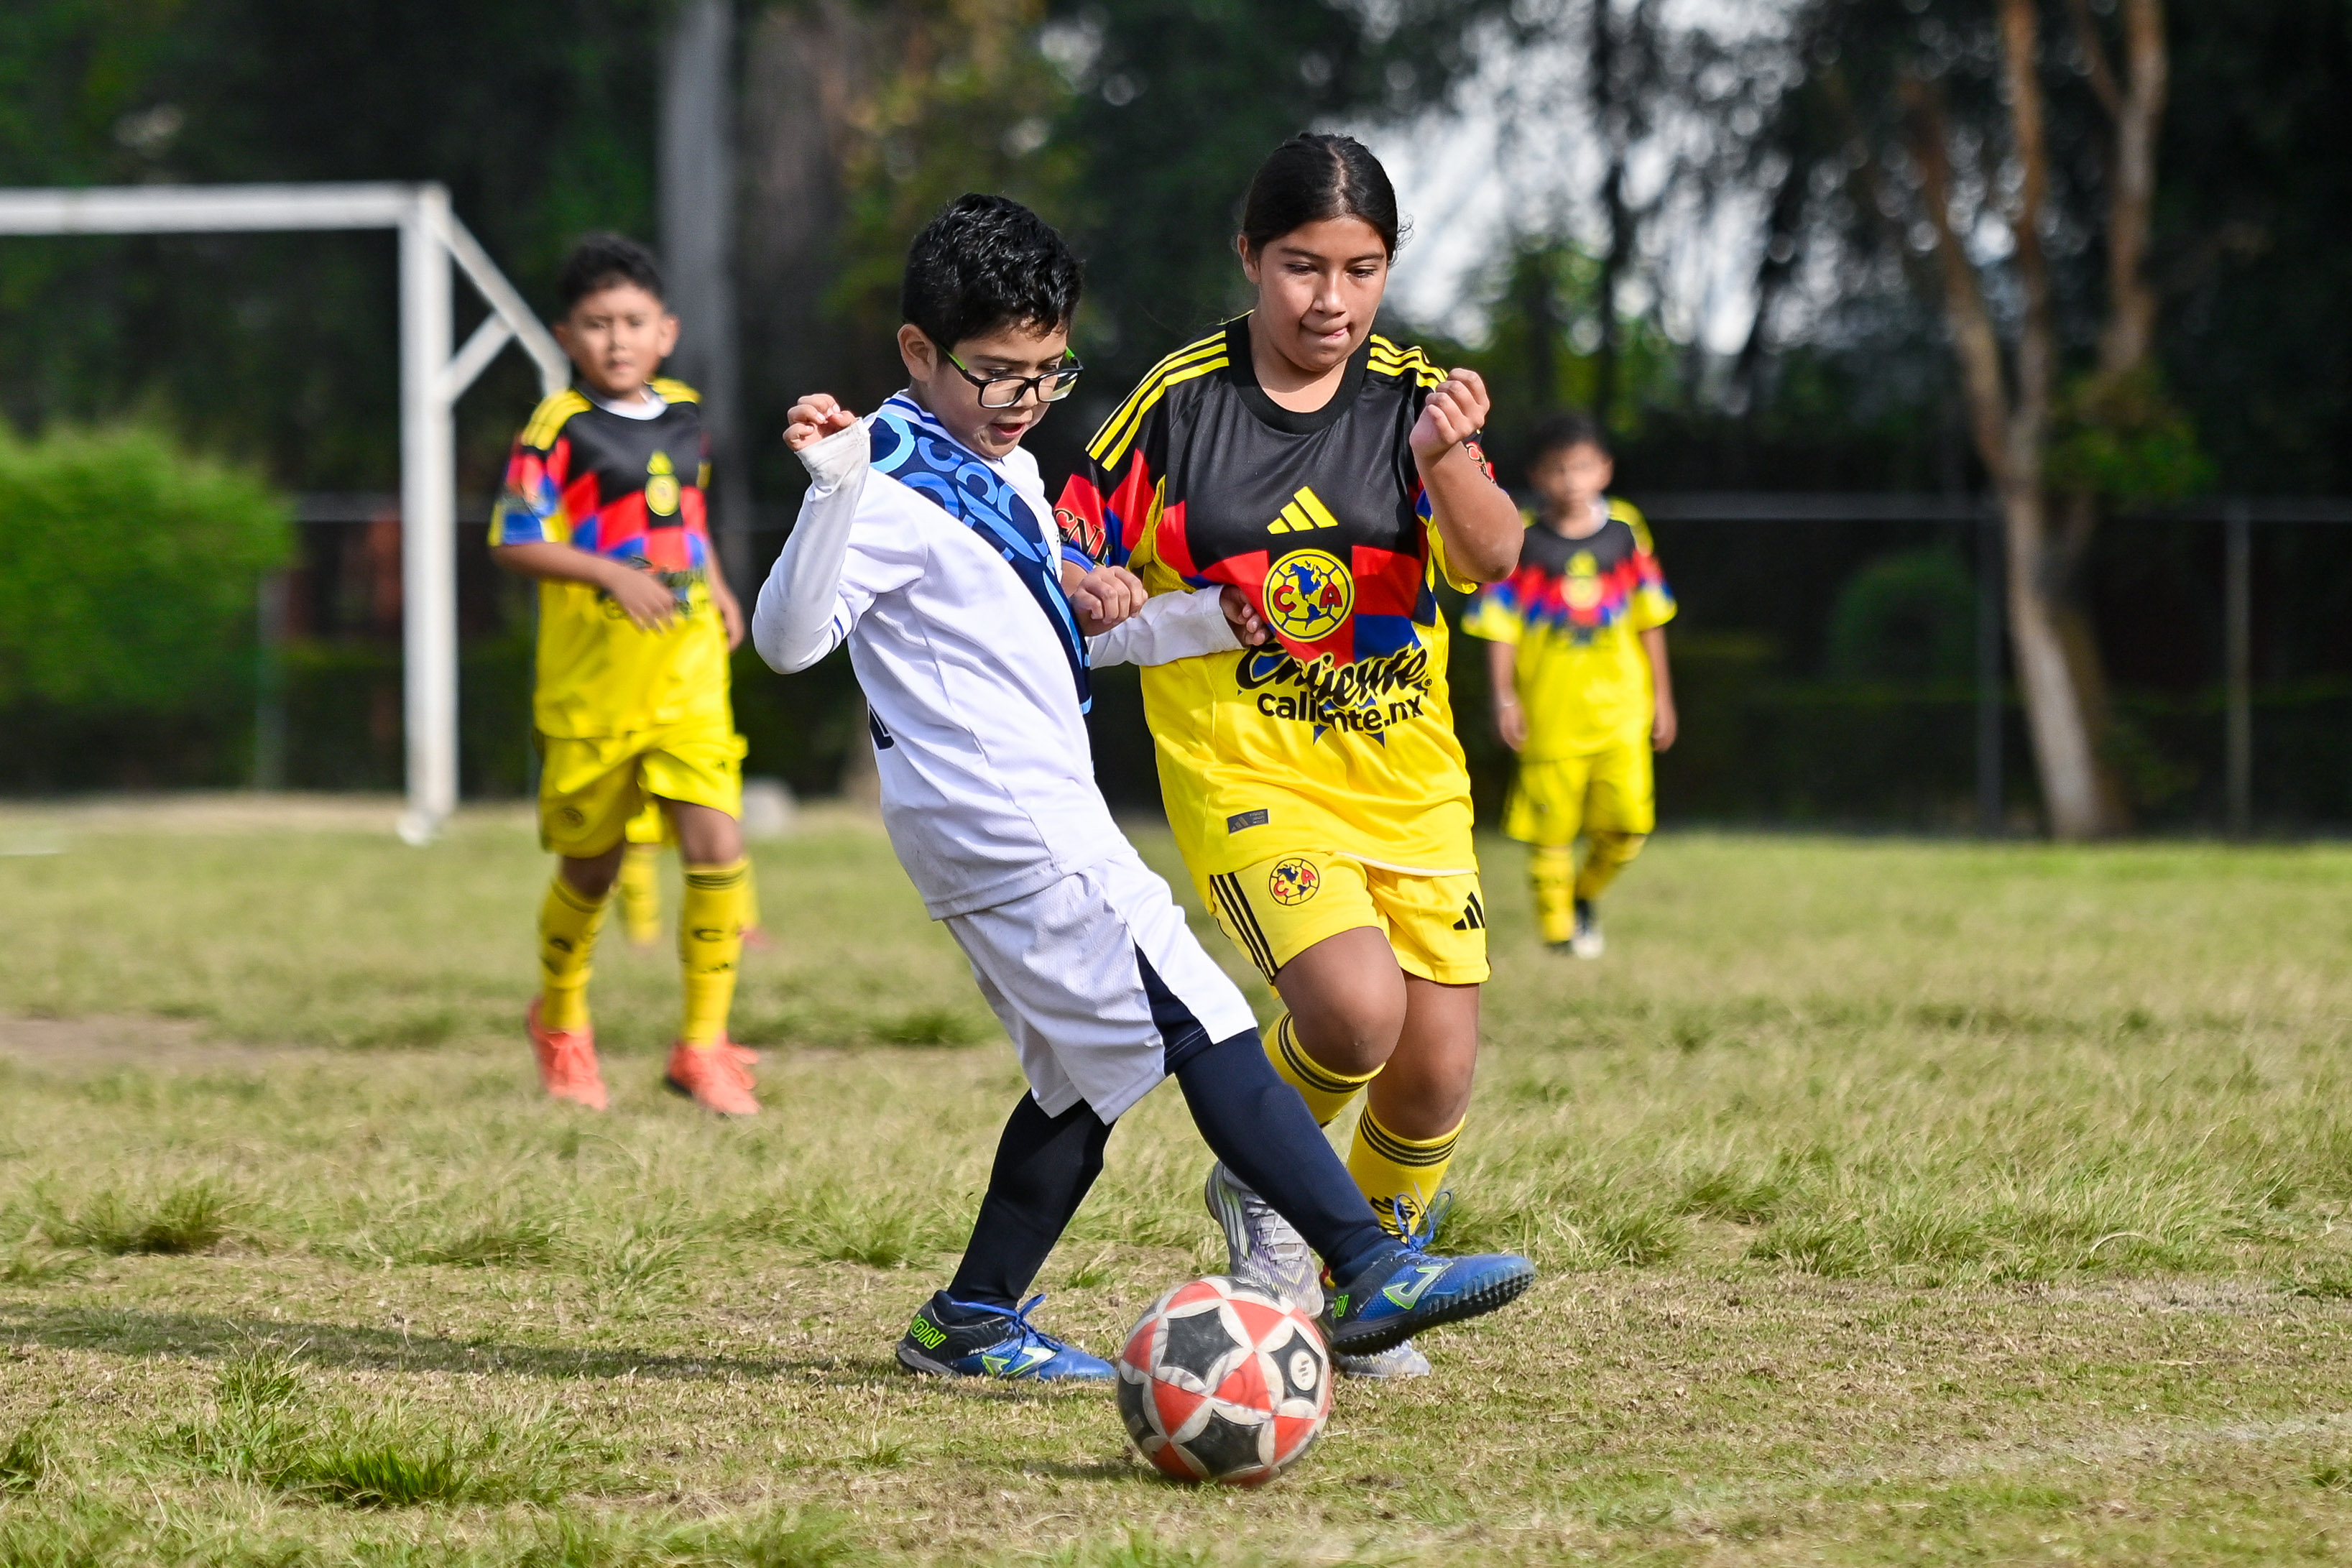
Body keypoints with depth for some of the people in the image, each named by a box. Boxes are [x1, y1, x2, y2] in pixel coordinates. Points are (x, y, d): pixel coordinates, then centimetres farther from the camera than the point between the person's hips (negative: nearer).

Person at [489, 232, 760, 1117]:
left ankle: (704, 1044, 0)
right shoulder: (558, 430, -9)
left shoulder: (684, 416, 9)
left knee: (717, 845, -10)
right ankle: (561, 1023, 36)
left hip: (688, 670, 4)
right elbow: (514, 540, -13)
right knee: (589, 863, 10)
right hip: (592, 671, -4)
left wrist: (715, 586, 10)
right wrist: (614, 574, -22)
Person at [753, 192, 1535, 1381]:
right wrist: (831, 493, -36)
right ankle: (1369, 1273, -17)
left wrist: (1214, 618, 18)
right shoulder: (894, 487, -13)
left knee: (1091, 1077, 13)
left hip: (1044, 817, 10)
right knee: (1197, 1027, -13)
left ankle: (971, 1323, 18)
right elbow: (787, 638, -24)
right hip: (998, 822, -10)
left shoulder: (1007, 474, 17)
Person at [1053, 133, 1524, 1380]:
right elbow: (1070, 550, 6)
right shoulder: (1182, 400, -3)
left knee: (1436, 1071, 1)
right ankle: (1259, 1186, 7)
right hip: (1244, 772, -3)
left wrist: (1447, 458, -35)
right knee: (1355, 1006, -24)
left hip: (1407, 775, 3)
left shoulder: (1412, 398, -1)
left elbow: (1490, 558, -16)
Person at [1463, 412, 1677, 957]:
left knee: (1629, 819, -6)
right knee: (1551, 825, 0)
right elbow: (1500, 622, -3)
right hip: (1549, 710, -2)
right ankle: (1559, 928, 14)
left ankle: (1587, 893, 21)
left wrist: (1661, 694, 14)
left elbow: (1649, 617, 12)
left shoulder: (1625, 531, 5)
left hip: (1619, 705, 2)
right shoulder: (1522, 540, -4)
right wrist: (1504, 696, -11)